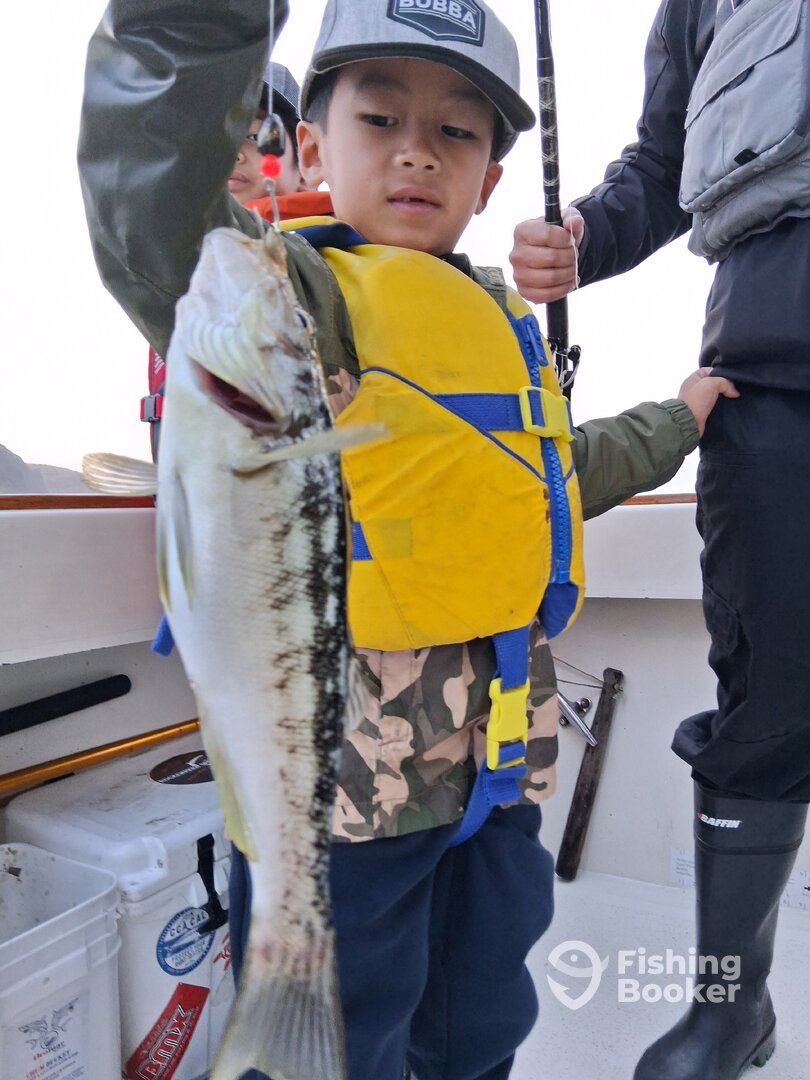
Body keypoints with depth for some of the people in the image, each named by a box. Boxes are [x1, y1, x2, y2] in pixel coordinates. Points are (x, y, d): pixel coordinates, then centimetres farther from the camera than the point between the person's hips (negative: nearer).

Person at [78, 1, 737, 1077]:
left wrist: (674, 419, 38)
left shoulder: (499, 323, 13)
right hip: (341, 767, -6)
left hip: (499, 761, 7)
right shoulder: (295, 292, -11)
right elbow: (158, 231, -33)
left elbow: (552, 476, 28)